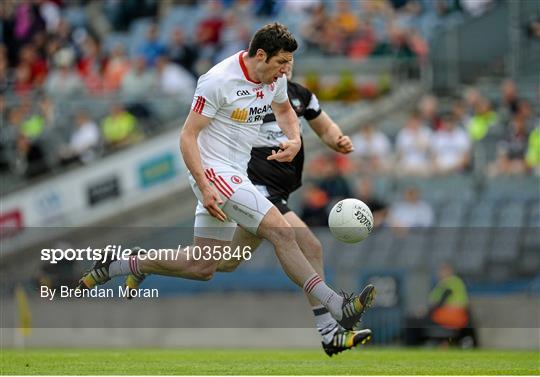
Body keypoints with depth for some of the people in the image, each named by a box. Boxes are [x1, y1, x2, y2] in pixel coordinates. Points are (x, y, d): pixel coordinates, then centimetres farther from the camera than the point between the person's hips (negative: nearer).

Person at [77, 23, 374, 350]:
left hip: (235, 175, 9)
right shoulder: (219, 80, -18)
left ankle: (112, 268, 23)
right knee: (282, 231, -20)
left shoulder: (276, 79, 5)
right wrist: (204, 188, -24)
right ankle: (338, 307, -20)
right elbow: (188, 136, -16)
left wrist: (294, 140, 6)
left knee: (202, 267, 11)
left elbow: (284, 109, 28)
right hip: (214, 172, -9)